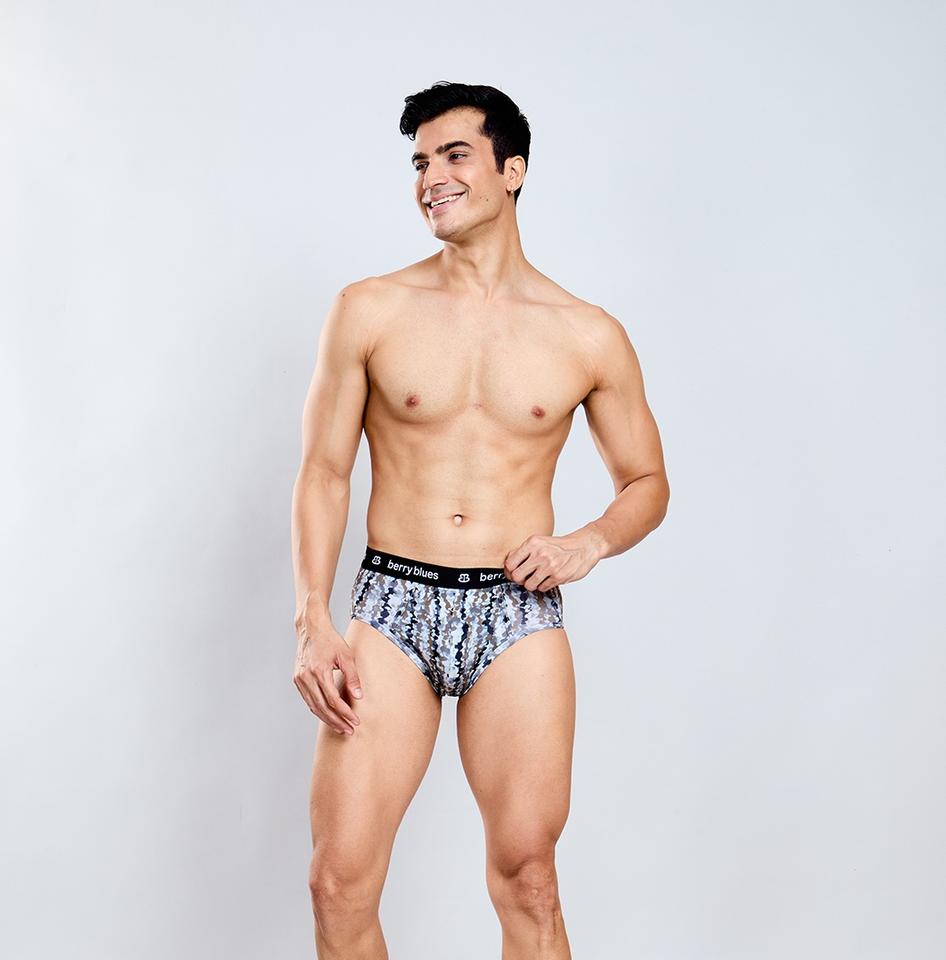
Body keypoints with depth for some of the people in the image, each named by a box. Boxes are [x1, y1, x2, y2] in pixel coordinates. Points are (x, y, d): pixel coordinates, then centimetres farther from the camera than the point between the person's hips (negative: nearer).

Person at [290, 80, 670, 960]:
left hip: (518, 615, 0)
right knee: (340, 881, -2)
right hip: (390, 605, 0)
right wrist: (313, 624, -4)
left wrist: (590, 542, -7)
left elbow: (647, 481, 14)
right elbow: (324, 471, 5)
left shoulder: (588, 337, 4)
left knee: (527, 882, 4)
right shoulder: (369, 311, 3)